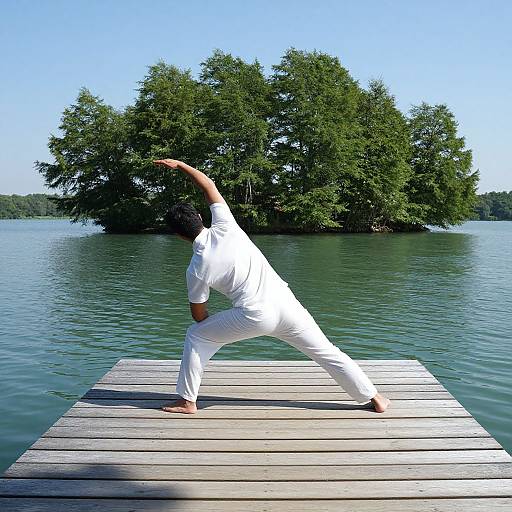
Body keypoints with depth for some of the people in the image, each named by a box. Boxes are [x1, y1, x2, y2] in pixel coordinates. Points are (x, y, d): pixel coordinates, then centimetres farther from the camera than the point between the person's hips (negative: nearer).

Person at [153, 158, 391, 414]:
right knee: (326, 352, 15)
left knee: (195, 336, 15)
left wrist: (214, 327, 28)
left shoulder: (197, 269, -7)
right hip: (284, 302, 4)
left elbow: (199, 315, 6)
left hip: (255, 317, -4)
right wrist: (179, 164, 17)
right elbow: (209, 185, 13)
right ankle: (374, 398, 22)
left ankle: (187, 401, 19)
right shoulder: (224, 226, -3)